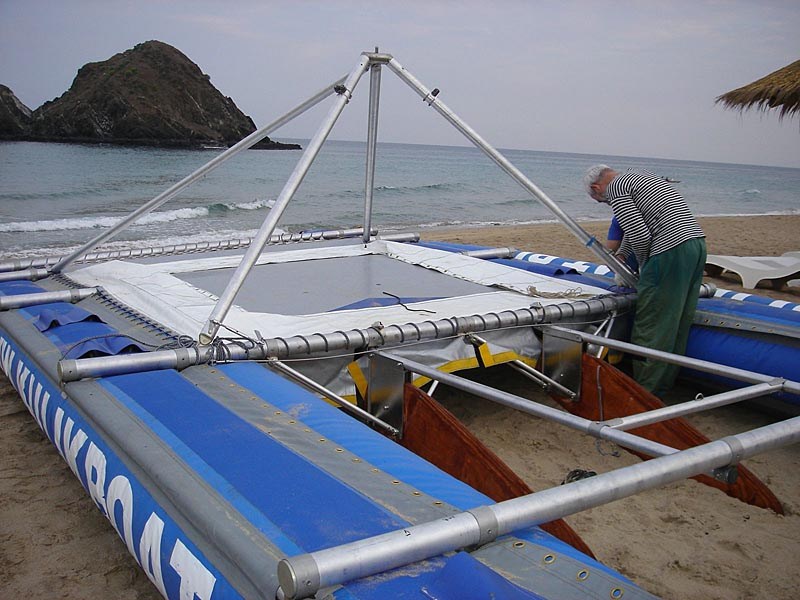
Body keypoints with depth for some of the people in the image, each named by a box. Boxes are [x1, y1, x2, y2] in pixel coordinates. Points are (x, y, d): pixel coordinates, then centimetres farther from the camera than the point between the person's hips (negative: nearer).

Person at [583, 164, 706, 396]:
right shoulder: (642, 176, 26)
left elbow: (640, 235, -13)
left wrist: (644, 264, 5)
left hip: (671, 251, -9)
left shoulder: (615, 189, -3)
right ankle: (664, 384, 25)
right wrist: (620, 257, 48)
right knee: (679, 323, 15)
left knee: (651, 326, -1)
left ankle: (645, 391, 5)